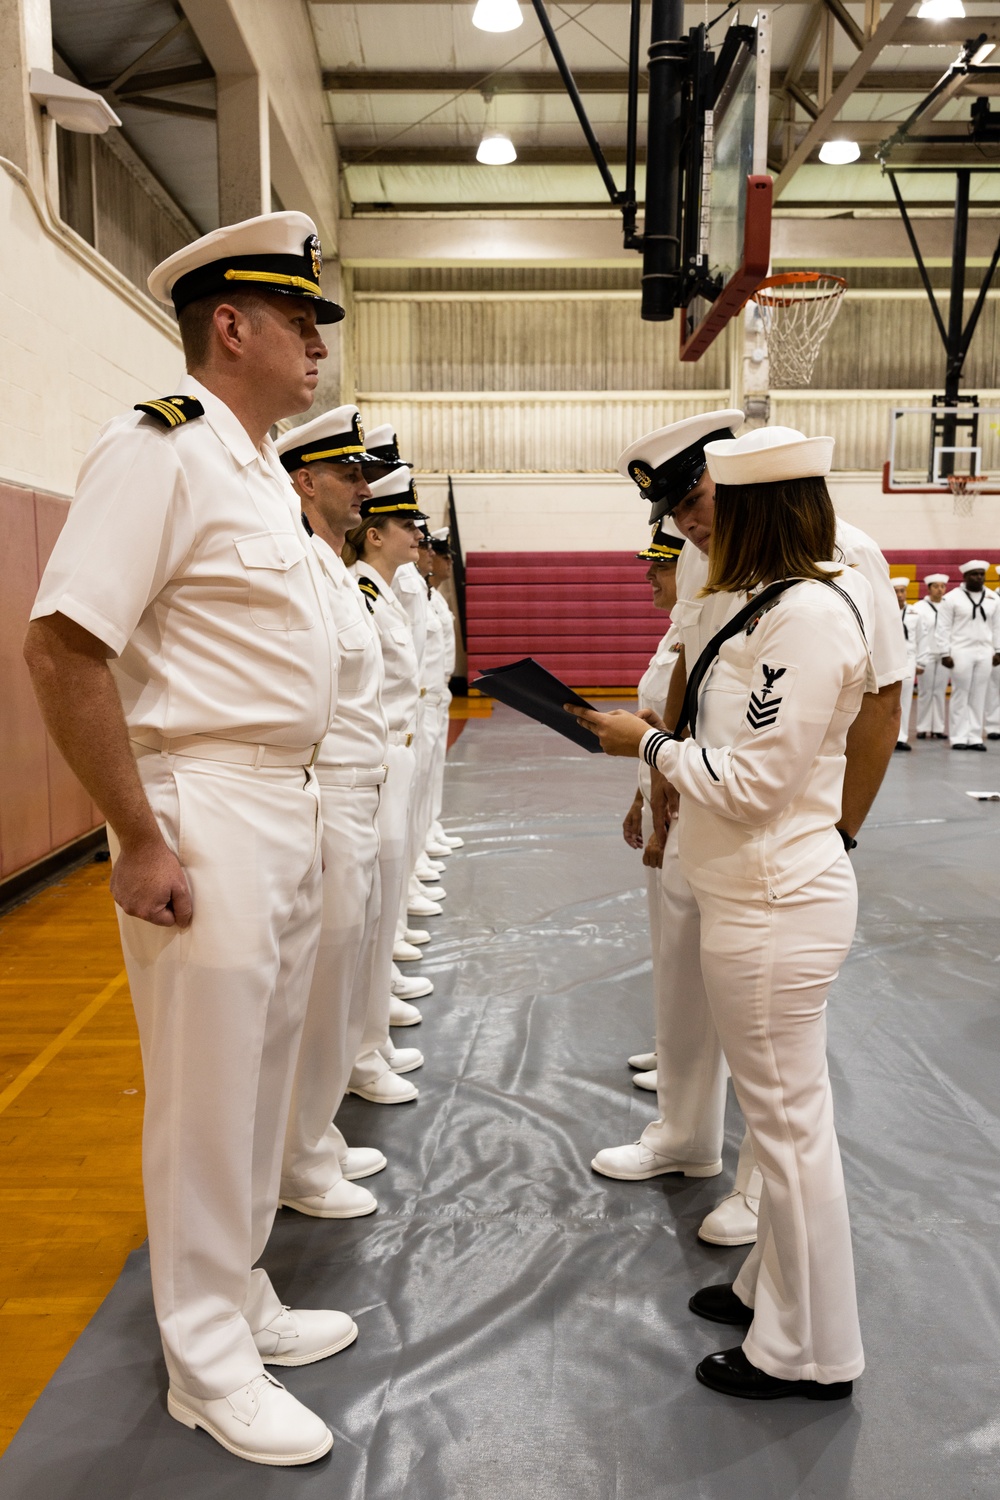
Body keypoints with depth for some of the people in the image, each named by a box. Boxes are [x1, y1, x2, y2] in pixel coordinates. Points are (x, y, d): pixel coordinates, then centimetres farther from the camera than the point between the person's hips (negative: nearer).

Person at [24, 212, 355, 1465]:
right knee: (205, 1095, 5)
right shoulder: (160, 450, -14)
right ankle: (206, 1362, 27)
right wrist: (141, 842, -20)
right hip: (204, 811, -9)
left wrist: (293, 803, 16)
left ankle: (240, 1301, 40)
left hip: (285, 807, 9)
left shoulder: (263, 468, 15)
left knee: (259, 1076, 19)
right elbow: (63, 647, -21)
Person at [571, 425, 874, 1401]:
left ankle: (810, 1351, 24)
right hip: (761, 892, 10)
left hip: (775, 906, -10)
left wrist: (651, 745, -11)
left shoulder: (811, 613, -20)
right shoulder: (786, 605, 12)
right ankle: (773, 1288, 40)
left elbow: (756, 781, -22)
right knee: (783, 1111, 21)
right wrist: (661, 743, 8)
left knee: (789, 1120, 5)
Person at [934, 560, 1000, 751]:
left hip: (985, 653, 4)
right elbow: (943, 628, -5)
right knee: (961, 696, 0)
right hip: (961, 652, -4)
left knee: (979, 697, 4)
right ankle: (959, 737, 4)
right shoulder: (952, 598, -3)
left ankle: (975, 737, 8)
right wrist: (945, 653, -10)